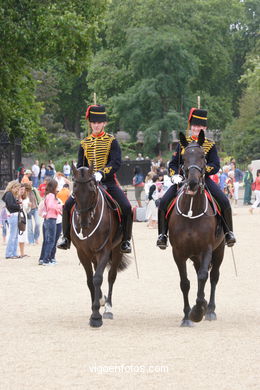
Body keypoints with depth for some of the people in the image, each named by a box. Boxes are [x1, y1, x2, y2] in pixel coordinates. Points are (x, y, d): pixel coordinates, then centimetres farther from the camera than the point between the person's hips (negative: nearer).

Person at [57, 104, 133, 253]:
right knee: (68, 205, -14)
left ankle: (125, 240, -6)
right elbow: (80, 165, 13)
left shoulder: (111, 141, 0)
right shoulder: (85, 143, 11)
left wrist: (101, 173, -26)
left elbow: (116, 163, -12)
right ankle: (67, 238, 0)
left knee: (126, 207, -21)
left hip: (108, 181, -3)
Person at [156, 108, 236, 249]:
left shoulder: (210, 145, 8)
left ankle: (228, 232, -5)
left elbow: (216, 166, -1)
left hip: (204, 179, -1)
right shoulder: (182, 143, 12)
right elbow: (173, 164, 10)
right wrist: (175, 176, -11)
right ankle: (162, 234, -8)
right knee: (163, 202, -20)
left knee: (224, 202, -22)